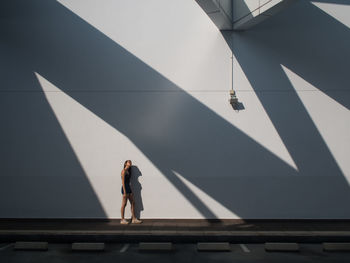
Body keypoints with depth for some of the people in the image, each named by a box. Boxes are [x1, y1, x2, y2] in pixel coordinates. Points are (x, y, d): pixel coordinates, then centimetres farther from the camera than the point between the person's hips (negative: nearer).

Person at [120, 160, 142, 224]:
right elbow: (123, 182, -14)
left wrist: (131, 191, 13)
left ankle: (134, 219, 13)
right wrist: (124, 192, -18)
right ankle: (122, 220, 9)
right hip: (125, 188, -9)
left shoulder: (128, 171, 14)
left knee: (133, 203, 8)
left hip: (129, 188, 9)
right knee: (124, 204, -1)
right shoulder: (124, 171, -9)